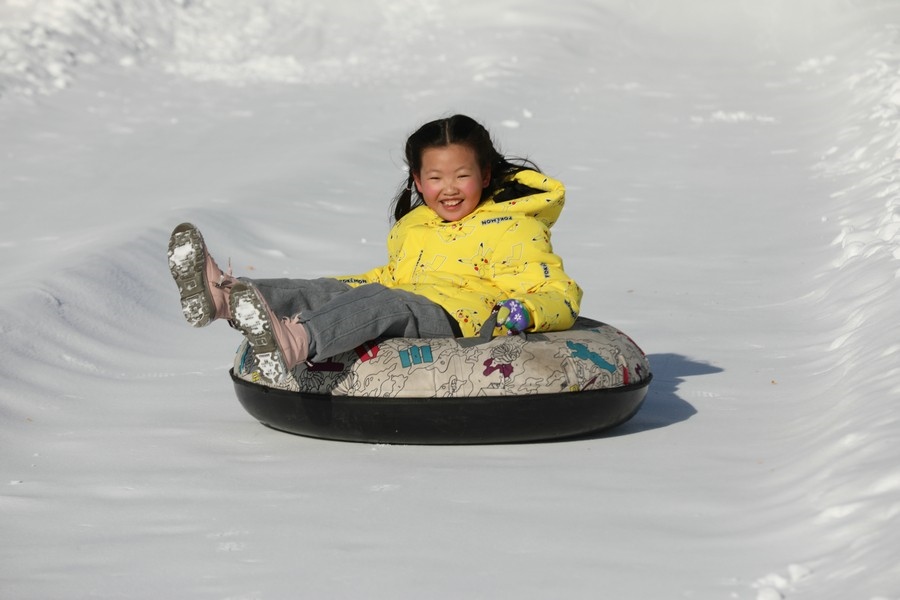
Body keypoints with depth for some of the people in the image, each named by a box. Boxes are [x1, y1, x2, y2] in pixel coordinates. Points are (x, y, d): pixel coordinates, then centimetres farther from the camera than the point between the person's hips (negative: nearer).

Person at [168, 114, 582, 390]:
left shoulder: (516, 230, 8)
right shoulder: (411, 227, 29)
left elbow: (560, 295, 1)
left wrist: (522, 312, -21)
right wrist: (347, 286, 27)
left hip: (451, 320, -7)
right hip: (397, 311, 8)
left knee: (379, 302, -36)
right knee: (323, 291, -17)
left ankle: (294, 344, -66)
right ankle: (222, 297, -42)